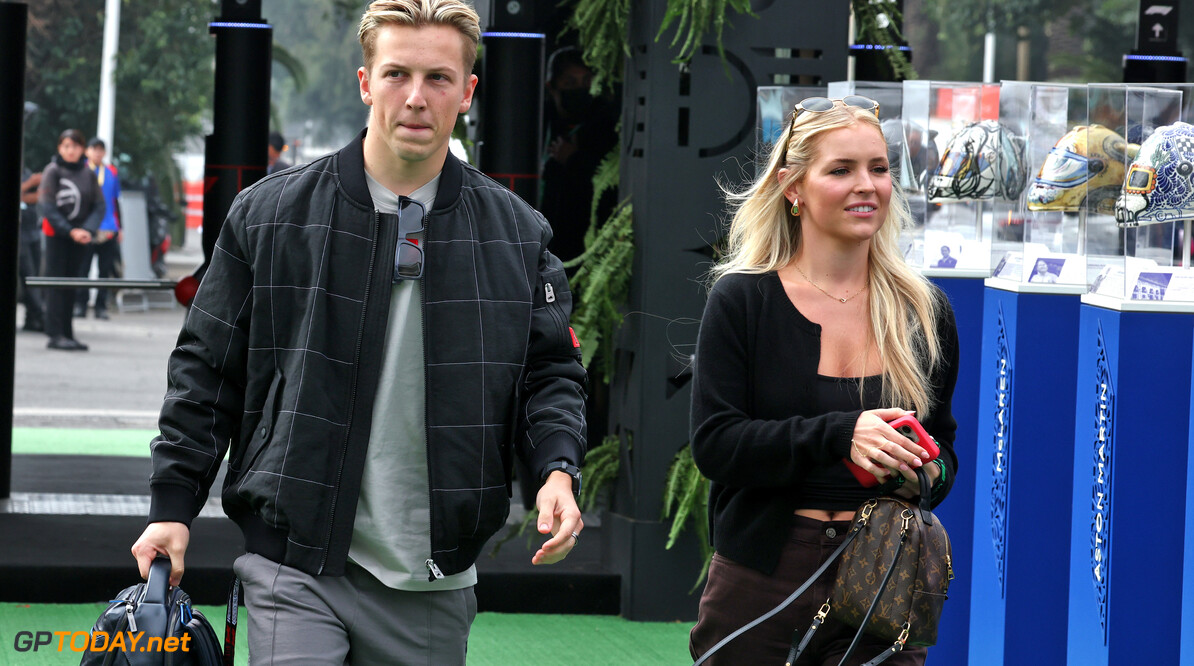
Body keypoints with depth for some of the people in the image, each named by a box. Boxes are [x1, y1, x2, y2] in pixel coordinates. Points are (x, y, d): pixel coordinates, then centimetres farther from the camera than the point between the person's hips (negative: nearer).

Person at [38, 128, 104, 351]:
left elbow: (99, 206, 4)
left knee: (71, 285, 6)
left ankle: (67, 334, 10)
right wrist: (69, 231, -16)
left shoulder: (88, 174, 6)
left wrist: (88, 230, -13)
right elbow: (47, 207, -9)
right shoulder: (52, 171, -5)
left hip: (80, 236, 4)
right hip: (56, 235, -4)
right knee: (56, 283, -6)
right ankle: (55, 334, -8)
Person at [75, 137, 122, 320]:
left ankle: (101, 306, 9)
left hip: (108, 231, 3)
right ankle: (80, 304, 7)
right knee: (82, 269, -1)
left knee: (105, 270, 3)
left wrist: (119, 228, 14)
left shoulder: (112, 173, 11)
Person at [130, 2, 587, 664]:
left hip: (434, 584, 2)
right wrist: (172, 505, 2)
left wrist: (558, 469, -8)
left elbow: (550, 373, 11)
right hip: (295, 569, -2)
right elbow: (206, 370, 6)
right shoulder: (269, 214, 2)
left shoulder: (517, 235, 7)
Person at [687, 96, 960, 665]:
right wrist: (839, 436, -21)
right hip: (762, 587, -2)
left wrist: (927, 474, -6)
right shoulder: (742, 299, -1)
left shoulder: (924, 310, 8)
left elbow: (943, 444, 18)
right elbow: (714, 444, -10)